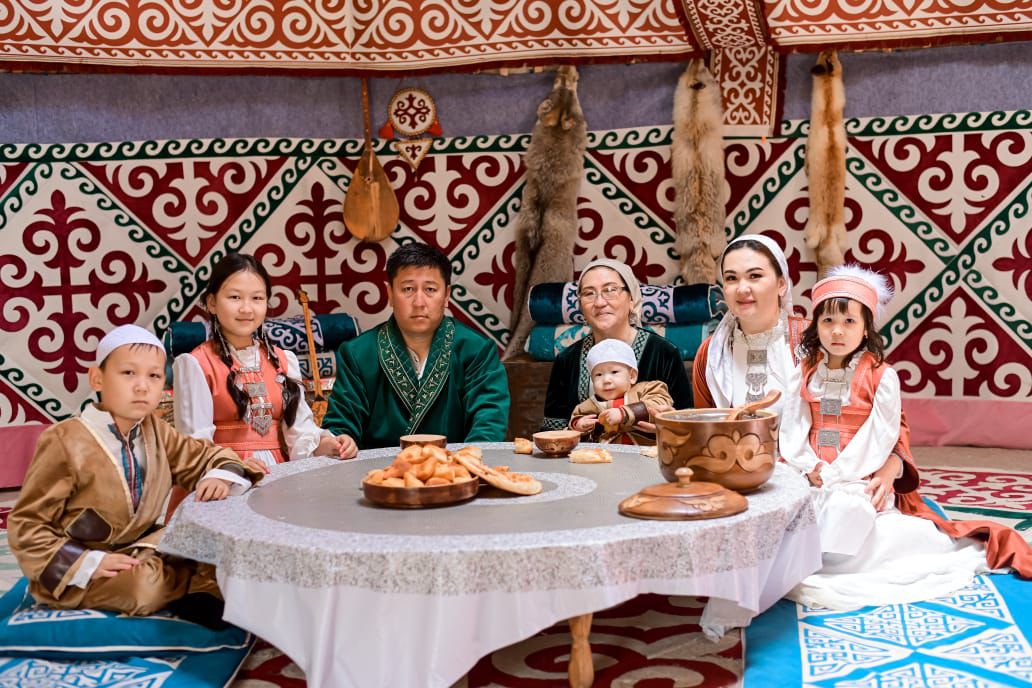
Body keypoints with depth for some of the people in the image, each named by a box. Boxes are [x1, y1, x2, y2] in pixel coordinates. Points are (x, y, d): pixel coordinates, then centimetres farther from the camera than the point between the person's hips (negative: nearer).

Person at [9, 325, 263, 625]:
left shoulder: (155, 431, 4)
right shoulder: (65, 442, -17)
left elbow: (206, 456, 15)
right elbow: (26, 525, -14)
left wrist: (220, 476, -12)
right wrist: (88, 564, -25)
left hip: (138, 548, 6)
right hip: (77, 573, -6)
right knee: (142, 586, -32)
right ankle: (195, 582, -5)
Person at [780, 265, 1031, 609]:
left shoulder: (881, 376, -5)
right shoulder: (805, 372, 7)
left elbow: (880, 437, -9)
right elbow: (794, 427, 2)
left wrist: (834, 475, -15)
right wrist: (809, 468, -14)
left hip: (859, 479, -4)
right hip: (810, 478, 4)